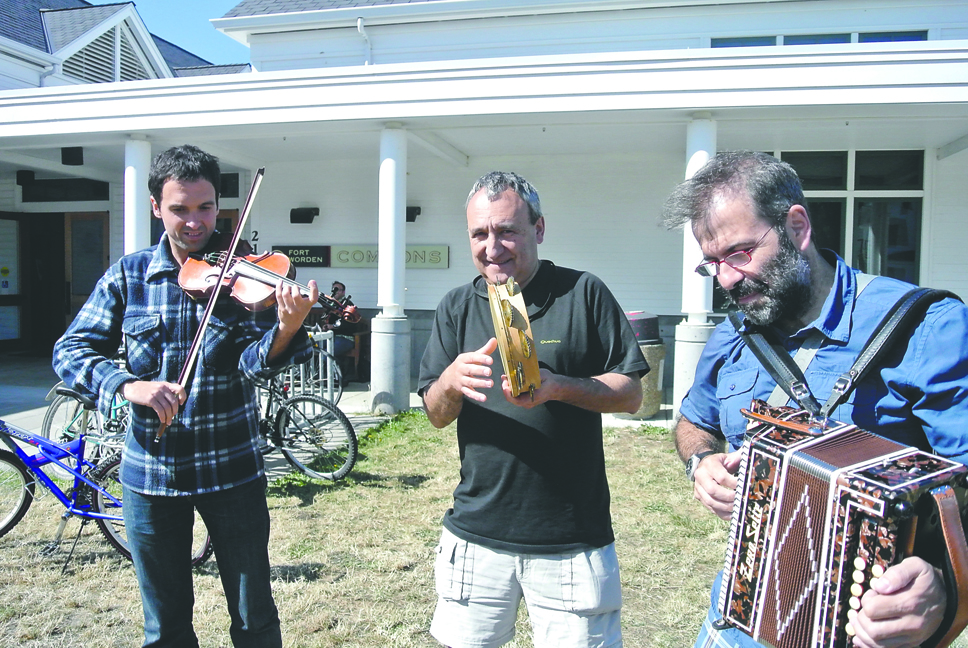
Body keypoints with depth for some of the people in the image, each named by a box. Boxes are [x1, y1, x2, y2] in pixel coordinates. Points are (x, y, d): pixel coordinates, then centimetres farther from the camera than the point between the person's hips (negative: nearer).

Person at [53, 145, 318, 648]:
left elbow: (253, 362, -16)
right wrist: (128, 384, -21)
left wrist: (284, 331, -38)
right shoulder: (128, 275, 1)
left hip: (232, 469, -1)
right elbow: (70, 350, -2)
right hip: (149, 471, 2)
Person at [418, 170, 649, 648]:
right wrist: (452, 381, -19)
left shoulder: (584, 294, -4)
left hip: (572, 540, -2)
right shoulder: (456, 307, 6)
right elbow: (435, 415, 4)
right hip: (476, 534, 3)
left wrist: (557, 387, -21)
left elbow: (630, 394, -4)